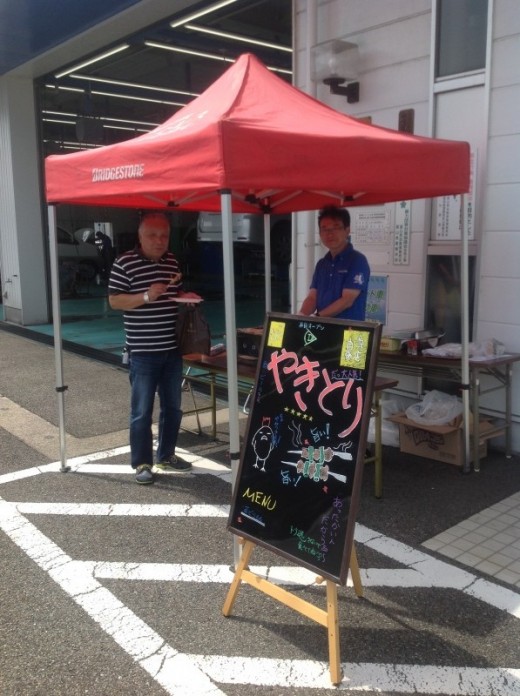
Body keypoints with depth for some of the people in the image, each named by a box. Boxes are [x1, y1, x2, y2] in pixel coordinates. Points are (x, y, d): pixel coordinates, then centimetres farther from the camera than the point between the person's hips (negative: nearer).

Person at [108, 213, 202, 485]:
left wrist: (187, 297, 0)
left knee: (172, 406, 15)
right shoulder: (125, 263, -8)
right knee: (142, 410, 2)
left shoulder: (172, 261, 10)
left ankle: (166, 456, 30)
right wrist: (146, 296, -23)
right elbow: (114, 300, -10)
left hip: (172, 349, 6)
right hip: (143, 351, -6)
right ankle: (141, 463, 15)